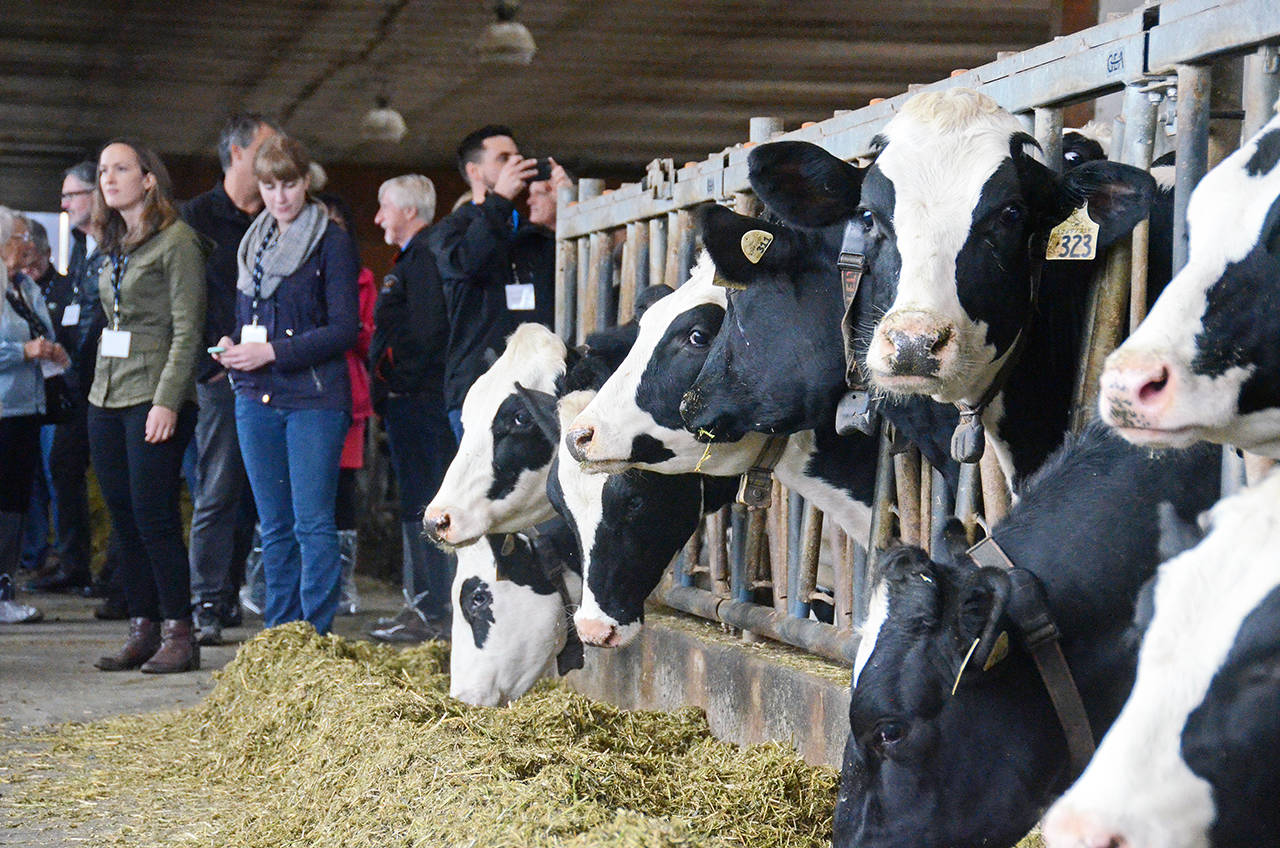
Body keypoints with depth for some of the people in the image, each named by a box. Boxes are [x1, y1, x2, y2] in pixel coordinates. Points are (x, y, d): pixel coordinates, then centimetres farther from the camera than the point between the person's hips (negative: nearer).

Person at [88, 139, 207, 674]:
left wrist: (167, 400, -18)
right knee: (124, 520, 6)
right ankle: (141, 629, 11)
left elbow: (187, 329, -12)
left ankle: (178, 634, -3)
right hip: (106, 397, 8)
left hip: (155, 397, -8)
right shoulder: (114, 248, 17)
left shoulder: (176, 241, -7)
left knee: (154, 518, -9)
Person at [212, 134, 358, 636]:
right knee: (274, 528, 9)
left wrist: (272, 352, -16)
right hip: (257, 399, 6)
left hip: (315, 397, -6)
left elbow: (344, 329, -10)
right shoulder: (253, 243, 16)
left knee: (312, 524, -8)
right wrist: (231, 347, 2)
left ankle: (315, 637, -5)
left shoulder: (332, 242, -4)